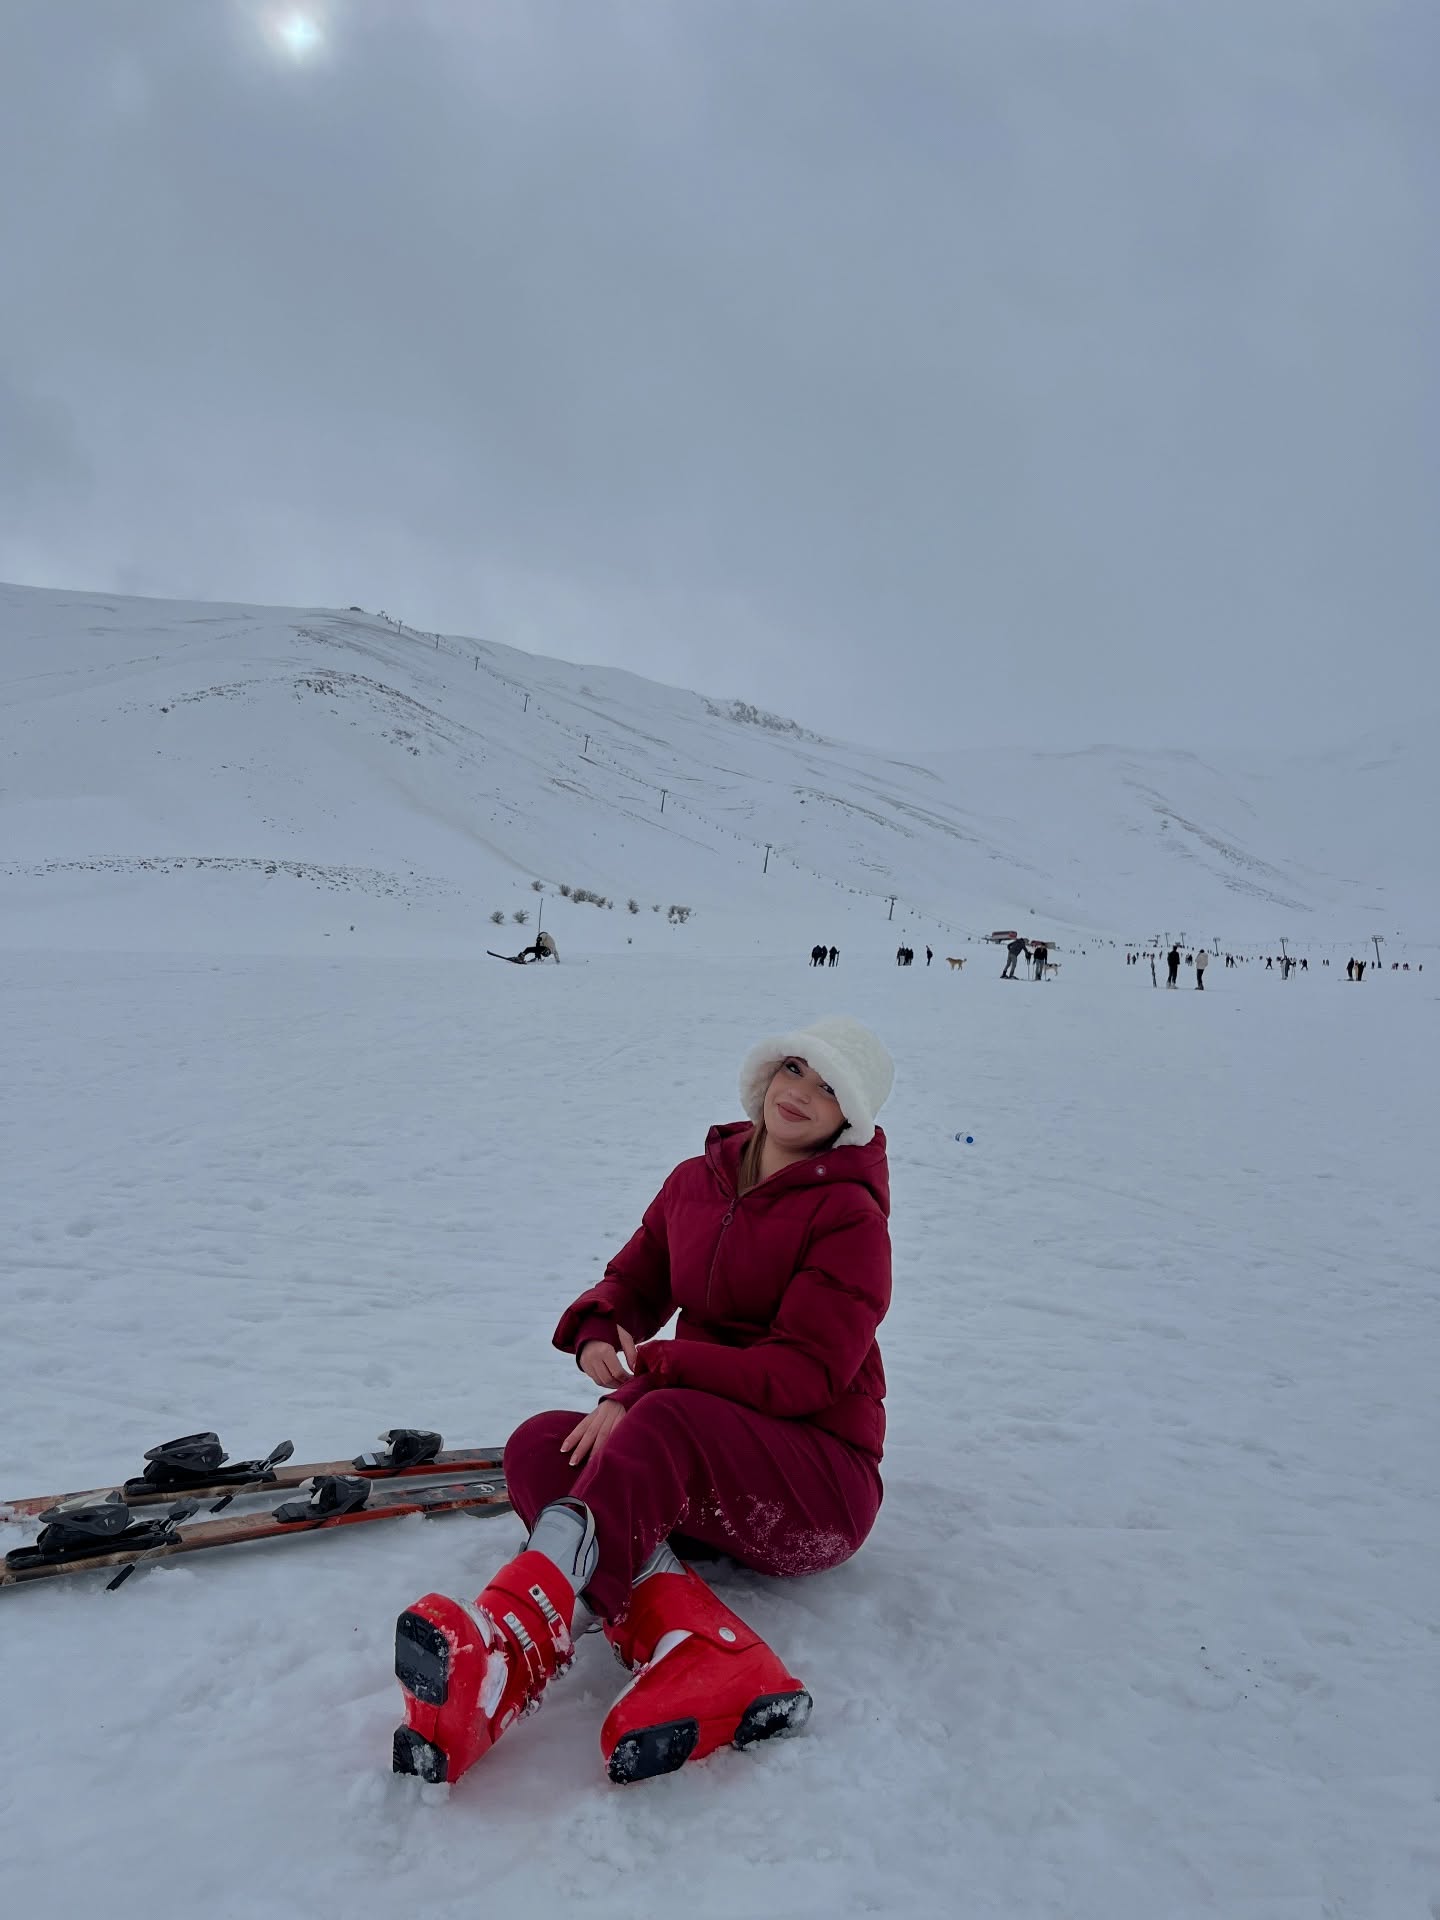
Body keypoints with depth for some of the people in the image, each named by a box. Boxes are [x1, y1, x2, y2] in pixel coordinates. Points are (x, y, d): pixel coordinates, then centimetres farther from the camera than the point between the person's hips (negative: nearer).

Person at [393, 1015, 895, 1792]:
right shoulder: (697, 1182, 8)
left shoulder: (849, 1217, -10)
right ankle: (695, 1647, -41)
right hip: (691, 1466, 6)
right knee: (539, 1445, -21)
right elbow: (633, 1282, 15)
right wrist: (597, 1332, -10)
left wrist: (651, 1376, -24)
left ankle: (510, 1646, -48)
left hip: (821, 1480, -6)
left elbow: (803, 1374, -17)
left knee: (666, 1420, -36)